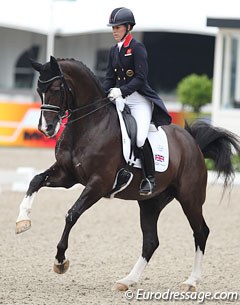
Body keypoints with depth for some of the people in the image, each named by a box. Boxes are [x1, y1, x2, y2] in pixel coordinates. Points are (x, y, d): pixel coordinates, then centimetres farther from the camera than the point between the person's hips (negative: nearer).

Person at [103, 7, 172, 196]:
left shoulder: (137, 48, -8)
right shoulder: (114, 51, 14)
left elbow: (140, 78, -16)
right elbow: (110, 78, 15)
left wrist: (121, 91, -26)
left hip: (140, 99, -8)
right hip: (120, 100, 8)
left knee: (140, 138, -24)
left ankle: (150, 179, -12)